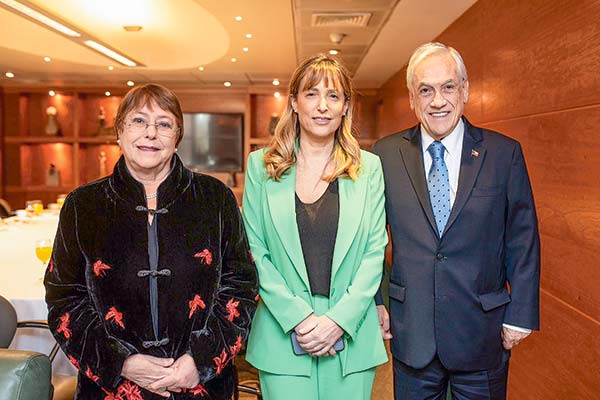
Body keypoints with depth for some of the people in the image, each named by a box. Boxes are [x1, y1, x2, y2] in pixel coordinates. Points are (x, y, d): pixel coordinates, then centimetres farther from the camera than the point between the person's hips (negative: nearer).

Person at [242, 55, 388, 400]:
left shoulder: (369, 168, 2)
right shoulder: (262, 165, 1)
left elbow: (375, 251, -1)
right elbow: (255, 251, -3)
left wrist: (339, 319, -10)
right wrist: (298, 317, -11)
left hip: (352, 333, 1)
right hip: (284, 336, 0)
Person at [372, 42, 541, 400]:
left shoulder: (504, 153, -4)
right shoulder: (385, 154, -3)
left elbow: (522, 241, -1)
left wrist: (521, 315, -3)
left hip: (482, 331, 0)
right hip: (411, 330, 1)